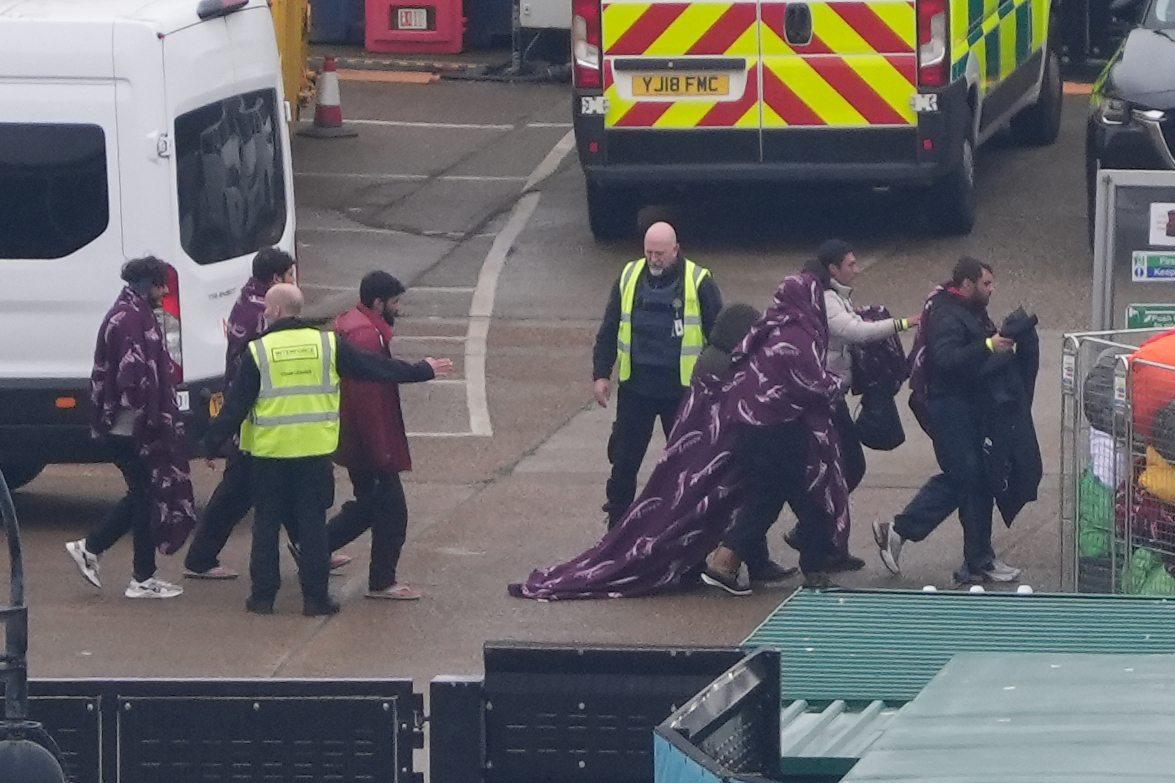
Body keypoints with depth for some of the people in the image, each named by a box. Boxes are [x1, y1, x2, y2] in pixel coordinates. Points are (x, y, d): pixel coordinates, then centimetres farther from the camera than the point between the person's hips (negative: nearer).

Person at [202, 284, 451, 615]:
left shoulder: (257, 352, -5)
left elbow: (236, 405, -5)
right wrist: (423, 372, 19)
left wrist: (213, 444, 2)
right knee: (312, 523, 7)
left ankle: (263, 596, 10)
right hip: (315, 451, 1)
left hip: (269, 452, -1)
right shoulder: (327, 345, 0)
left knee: (267, 524, 8)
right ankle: (315, 597, 7)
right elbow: (374, 368, 7)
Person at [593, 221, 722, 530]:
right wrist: (601, 374, 6)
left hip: (682, 389, -2)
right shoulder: (629, 278, 3)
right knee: (624, 460, 5)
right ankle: (616, 526, 14)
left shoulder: (699, 282, -6)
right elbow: (609, 330, 11)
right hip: (635, 387, 2)